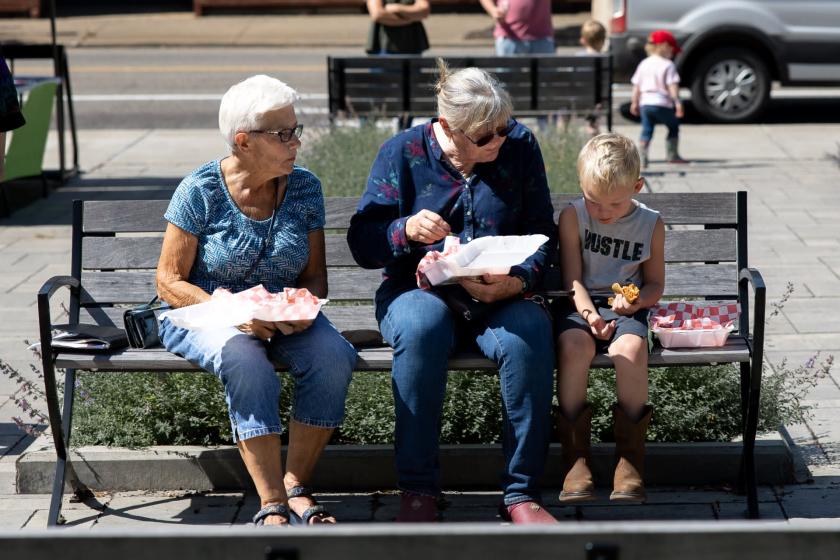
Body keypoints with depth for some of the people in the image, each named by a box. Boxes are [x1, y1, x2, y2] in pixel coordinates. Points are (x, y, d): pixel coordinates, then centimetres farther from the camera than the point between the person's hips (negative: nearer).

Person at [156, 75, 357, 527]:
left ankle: (295, 485, -14)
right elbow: (169, 281, -8)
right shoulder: (200, 190, -9)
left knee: (334, 355, -27)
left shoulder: (304, 188, 3)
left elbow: (315, 276, 7)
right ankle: (273, 504, -32)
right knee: (246, 362, -37)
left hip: (283, 318, 4)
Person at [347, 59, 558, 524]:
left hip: (499, 298, 1)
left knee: (531, 330, -34)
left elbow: (540, 232, 4)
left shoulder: (520, 145, 4)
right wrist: (407, 230, -25)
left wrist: (517, 282, -16)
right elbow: (362, 242, -3)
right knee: (422, 327, -38)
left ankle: (521, 493, -25)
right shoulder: (403, 152, -1)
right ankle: (417, 490, -28)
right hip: (419, 290, -1)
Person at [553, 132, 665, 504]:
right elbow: (572, 278, -3)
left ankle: (630, 457, -20)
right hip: (579, 305, 0)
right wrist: (589, 313, -21)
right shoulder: (572, 217, 1)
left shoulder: (650, 225, 5)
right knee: (574, 345, -35)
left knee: (631, 349, -34)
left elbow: (655, 284, 11)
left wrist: (637, 301, -12)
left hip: (625, 308, 0)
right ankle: (575, 457, -25)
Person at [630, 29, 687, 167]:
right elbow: (672, 86, -12)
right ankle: (672, 155, 16)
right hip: (662, 104, -4)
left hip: (645, 103, 4)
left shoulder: (643, 64, 11)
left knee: (646, 130, 5)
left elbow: (636, 86, 13)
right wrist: (678, 103, -13)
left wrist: (634, 102, 19)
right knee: (673, 127, 15)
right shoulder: (668, 65, -5)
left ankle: (642, 159, -10)